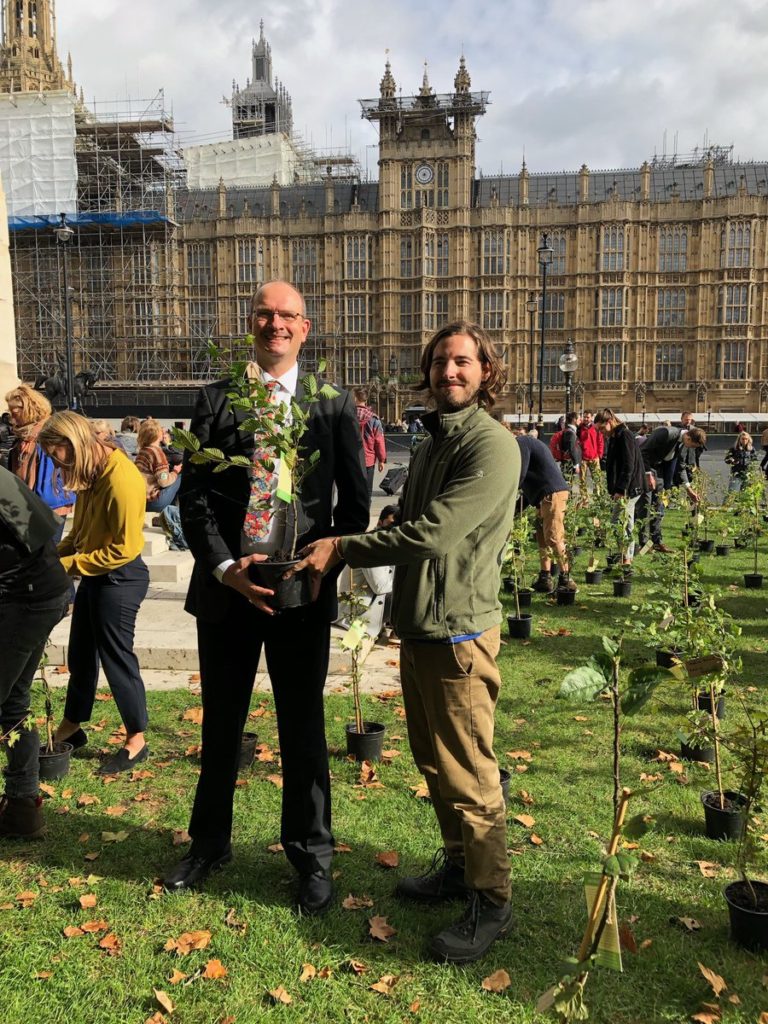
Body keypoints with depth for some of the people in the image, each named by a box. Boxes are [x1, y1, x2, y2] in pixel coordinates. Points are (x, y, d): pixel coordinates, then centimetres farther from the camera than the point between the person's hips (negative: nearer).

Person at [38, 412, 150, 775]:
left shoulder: (121, 479, -24)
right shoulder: (92, 473, 4)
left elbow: (124, 548, -23)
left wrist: (68, 565, -18)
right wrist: (55, 554, -2)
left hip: (119, 578, -9)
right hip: (94, 575, 9)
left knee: (116, 657, 2)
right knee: (80, 655, 19)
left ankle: (136, 741, 18)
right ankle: (71, 728, 36)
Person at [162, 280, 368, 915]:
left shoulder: (334, 405, 2)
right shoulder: (215, 401, 4)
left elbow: (354, 501, 4)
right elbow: (193, 497, 0)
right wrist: (225, 567, -12)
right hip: (226, 586, 2)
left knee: (303, 728, 10)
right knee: (221, 724, 16)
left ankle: (312, 857, 30)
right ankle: (210, 844, 38)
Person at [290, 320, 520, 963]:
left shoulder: (493, 446, -15)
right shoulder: (430, 444, 14)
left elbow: (432, 534, -22)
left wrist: (343, 547, -15)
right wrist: (350, 556, 4)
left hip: (459, 633, -9)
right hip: (416, 628, 9)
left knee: (468, 776, 0)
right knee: (434, 764, 19)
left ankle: (492, 901, 17)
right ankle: (458, 864, 37)